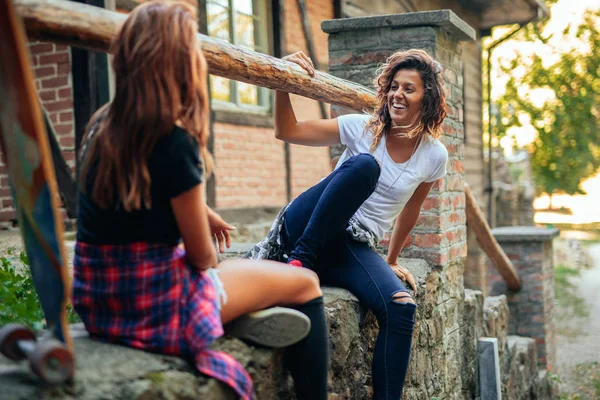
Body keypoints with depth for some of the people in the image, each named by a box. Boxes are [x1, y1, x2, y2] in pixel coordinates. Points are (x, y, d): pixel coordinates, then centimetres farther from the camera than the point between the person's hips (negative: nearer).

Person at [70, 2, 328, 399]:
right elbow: (202, 255, -12)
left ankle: (242, 313, 16)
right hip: (154, 307, -8)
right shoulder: (175, 140, -21)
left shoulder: (102, 124, 2)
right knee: (306, 284, 10)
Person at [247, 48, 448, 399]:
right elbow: (287, 132, -3)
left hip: (355, 249, 2)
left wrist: (391, 261, 24)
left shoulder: (434, 156, 4)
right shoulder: (363, 128, -1)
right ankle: (299, 260, -25)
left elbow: (410, 211, 18)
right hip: (304, 227, -2)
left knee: (402, 307, -28)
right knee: (365, 164, -30)